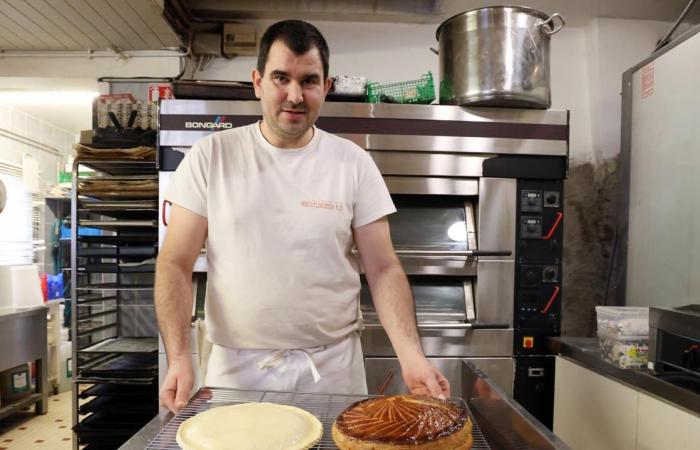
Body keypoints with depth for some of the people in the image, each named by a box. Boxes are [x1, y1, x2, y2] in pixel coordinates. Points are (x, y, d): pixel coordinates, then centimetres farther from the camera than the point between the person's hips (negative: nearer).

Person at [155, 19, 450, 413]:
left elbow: (383, 268, -4)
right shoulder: (211, 156, -3)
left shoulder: (354, 163, -3)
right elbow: (175, 264, -4)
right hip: (236, 366, 0)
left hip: (332, 366, 1)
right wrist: (179, 357, -16)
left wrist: (411, 354, -17)